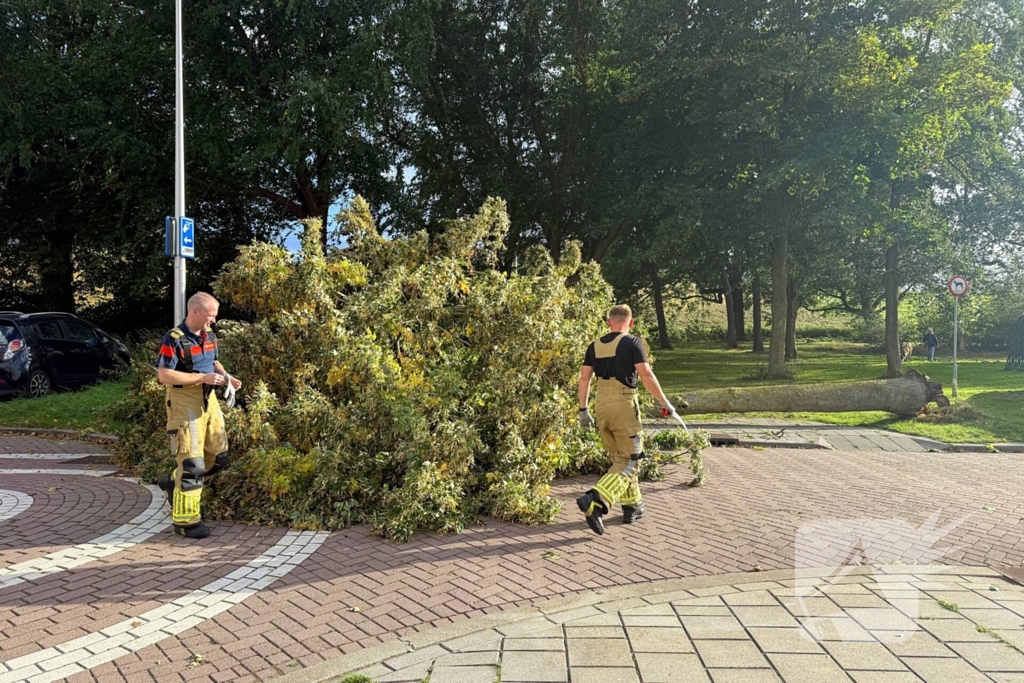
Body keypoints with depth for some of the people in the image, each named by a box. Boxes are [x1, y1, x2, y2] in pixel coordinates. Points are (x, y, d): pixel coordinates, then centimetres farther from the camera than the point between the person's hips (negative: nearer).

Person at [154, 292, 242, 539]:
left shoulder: (209, 335, 7)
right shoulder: (174, 339, -16)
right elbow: (164, 375, -20)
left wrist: (226, 377, 1)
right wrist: (202, 377, -23)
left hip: (208, 400, 8)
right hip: (185, 405, -8)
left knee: (218, 458, 14)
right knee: (191, 463, -5)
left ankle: (173, 483, 34)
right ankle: (185, 521, 8)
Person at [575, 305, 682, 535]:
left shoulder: (595, 346, 10)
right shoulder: (632, 343, -4)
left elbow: (584, 379, 9)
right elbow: (646, 375, -12)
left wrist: (583, 410, 15)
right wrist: (665, 402, -4)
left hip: (601, 405, 6)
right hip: (623, 404, -6)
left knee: (619, 459, 19)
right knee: (630, 461, -1)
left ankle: (632, 507, 24)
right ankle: (595, 501, -19)